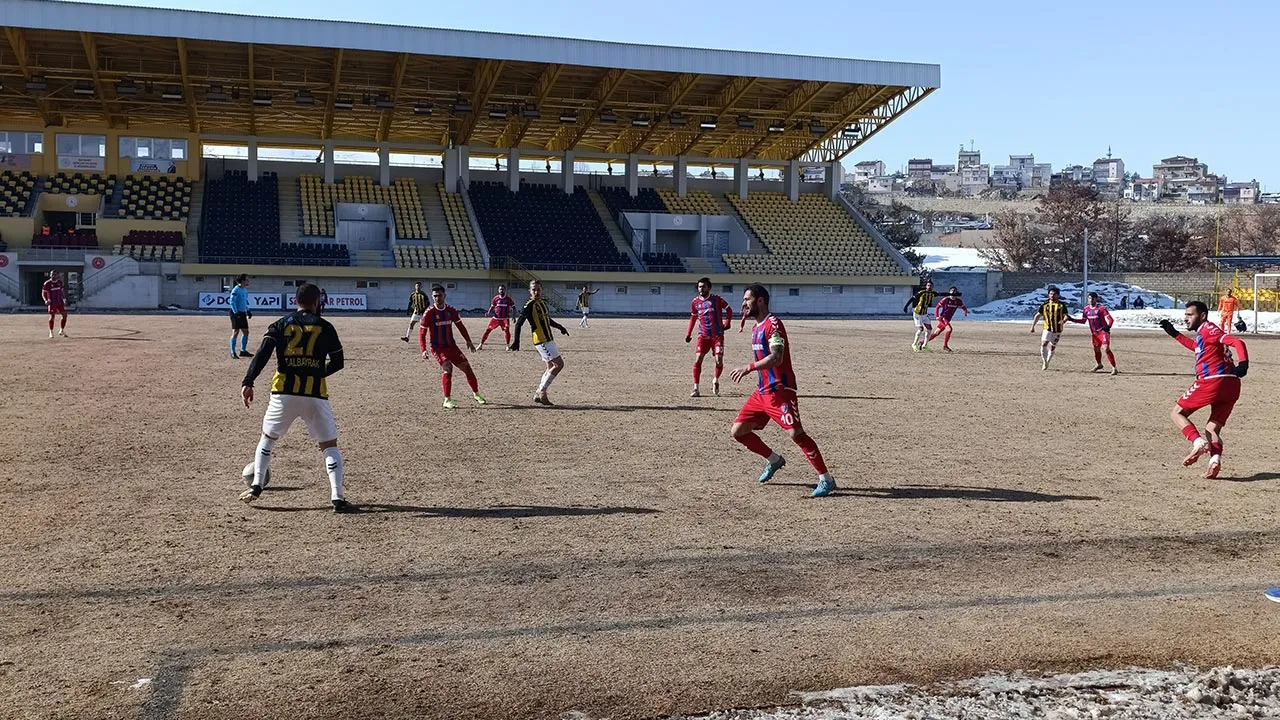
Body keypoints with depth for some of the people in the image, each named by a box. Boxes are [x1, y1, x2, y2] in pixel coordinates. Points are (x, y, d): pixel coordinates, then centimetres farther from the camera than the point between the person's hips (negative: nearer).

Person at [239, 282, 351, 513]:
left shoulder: (281, 325, 8)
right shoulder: (325, 327, 7)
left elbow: (262, 354, -5)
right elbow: (337, 362, 11)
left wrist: (248, 382, -9)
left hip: (284, 392, 1)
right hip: (315, 394, -1)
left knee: (268, 438, 24)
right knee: (329, 445, 7)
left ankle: (256, 487, 20)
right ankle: (337, 498, -5)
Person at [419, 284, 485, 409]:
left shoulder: (451, 310, 2)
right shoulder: (429, 313, -11)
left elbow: (460, 326, 14)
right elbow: (422, 332, -10)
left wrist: (468, 341, 8)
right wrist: (423, 350, -21)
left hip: (451, 346, 5)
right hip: (437, 348, -5)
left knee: (466, 367, 4)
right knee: (447, 368, -25)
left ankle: (476, 393, 24)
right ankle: (447, 400, -17)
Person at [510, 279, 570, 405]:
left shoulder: (544, 302, 12)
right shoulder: (529, 306, -12)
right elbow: (519, 324, -14)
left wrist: (560, 327, 23)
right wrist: (516, 342, -20)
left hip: (548, 339, 9)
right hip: (541, 340, -9)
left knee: (551, 367, 12)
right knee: (559, 364, -12)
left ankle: (539, 394, 15)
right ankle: (541, 392, -7)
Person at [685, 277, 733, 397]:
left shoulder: (716, 299, -2)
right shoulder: (695, 301, 7)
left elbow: (729, 310, 8)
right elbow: (693, 317, 20)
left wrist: (727, 323, -5)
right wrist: (688, 334, 16)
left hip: (717, 335, -2)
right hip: (703, 336, 2)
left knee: (719, 361, -9)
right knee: (697, 360, -10)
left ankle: (716, 381, 21)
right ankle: (695, 388, -4)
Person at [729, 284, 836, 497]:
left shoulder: (773, 324, -13)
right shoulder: (756, 327, 16)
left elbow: (776, 358, -26)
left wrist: (748, 368, -31)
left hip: (780, 390, -10)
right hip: (762, 391, 10)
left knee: (795, 433, -17)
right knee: (738, 431, 8)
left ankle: (826, 479, -8)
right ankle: (773, 460, 28)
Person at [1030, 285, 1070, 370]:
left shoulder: (1062, 305, 2)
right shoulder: (1045, 304, 5)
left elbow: (1066, 315, -5)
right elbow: (1038, 315, 9)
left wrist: (1064, 320, -29)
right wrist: (1033, 326, 3)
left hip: (1058, 330, 0)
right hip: (1047, 329, 0)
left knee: (1052, 347, 7)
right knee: (1043, 344, -16)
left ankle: (1047, 363, 23)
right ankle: (1044, 362, -1)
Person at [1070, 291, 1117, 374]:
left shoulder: (1101, 308, -13)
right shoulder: (1086, 309, 5)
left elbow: (1110, 319, -15)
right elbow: (1083, 321, 16)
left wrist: (1108, 327, -33)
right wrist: (1071, 319, 5)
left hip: (1103, 331, -6)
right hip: (1094, 333, 6)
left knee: (1106, 349, -21)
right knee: (1096, 349, 18)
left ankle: (1114, 368, -19)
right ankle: (1098, 364, 44)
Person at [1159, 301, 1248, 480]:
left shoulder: (1208, 329, -4)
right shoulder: (1202, 333, 23)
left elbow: (1237, 342, -17)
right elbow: (1196, 347, 46)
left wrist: (1243, 363, -34)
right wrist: (1174, 334, 45)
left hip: (1212, 381, -9)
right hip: (1231, 385, 9)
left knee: (1177, 413, 5)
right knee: (1212, 429, 11)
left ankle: (1198, 442, -17)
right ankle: (1215, 457, -14)